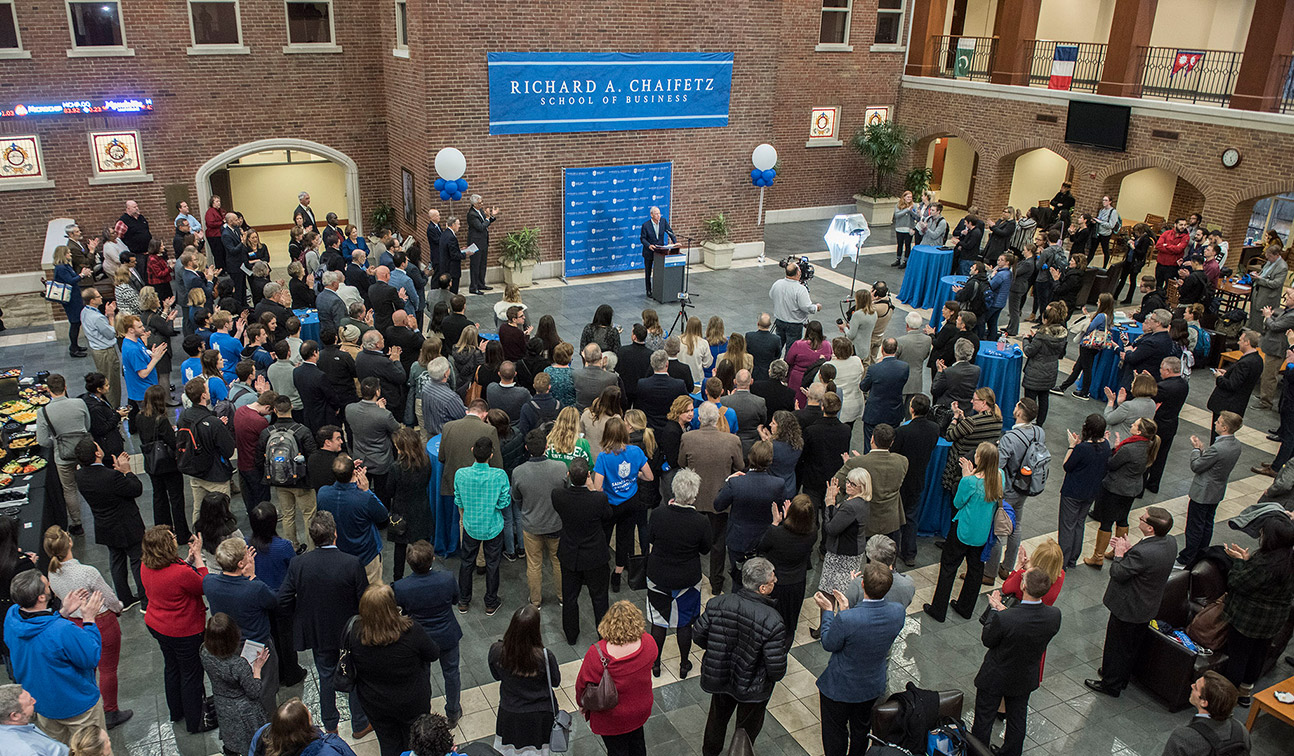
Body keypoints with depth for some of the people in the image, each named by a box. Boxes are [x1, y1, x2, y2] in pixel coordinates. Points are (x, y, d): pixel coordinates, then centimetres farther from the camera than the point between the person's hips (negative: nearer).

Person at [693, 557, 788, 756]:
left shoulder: (717, 604, -22)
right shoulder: (772, 622, -33)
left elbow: (699, 637, -9)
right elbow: (777, 670, -27)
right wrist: (775, 675, -2)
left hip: (718, 677, 4)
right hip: (752, 687, -4)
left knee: (717, 718, 33)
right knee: (747, 727, 27)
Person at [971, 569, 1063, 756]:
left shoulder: (1004, 619, -38)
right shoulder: (1054, 615, -24)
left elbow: (987, 640, -18)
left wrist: (995, 609, -9)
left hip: (995, 678, -4)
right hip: (1026, 679, 4)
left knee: (984, 720, 20)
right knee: (1017, 720, 28)